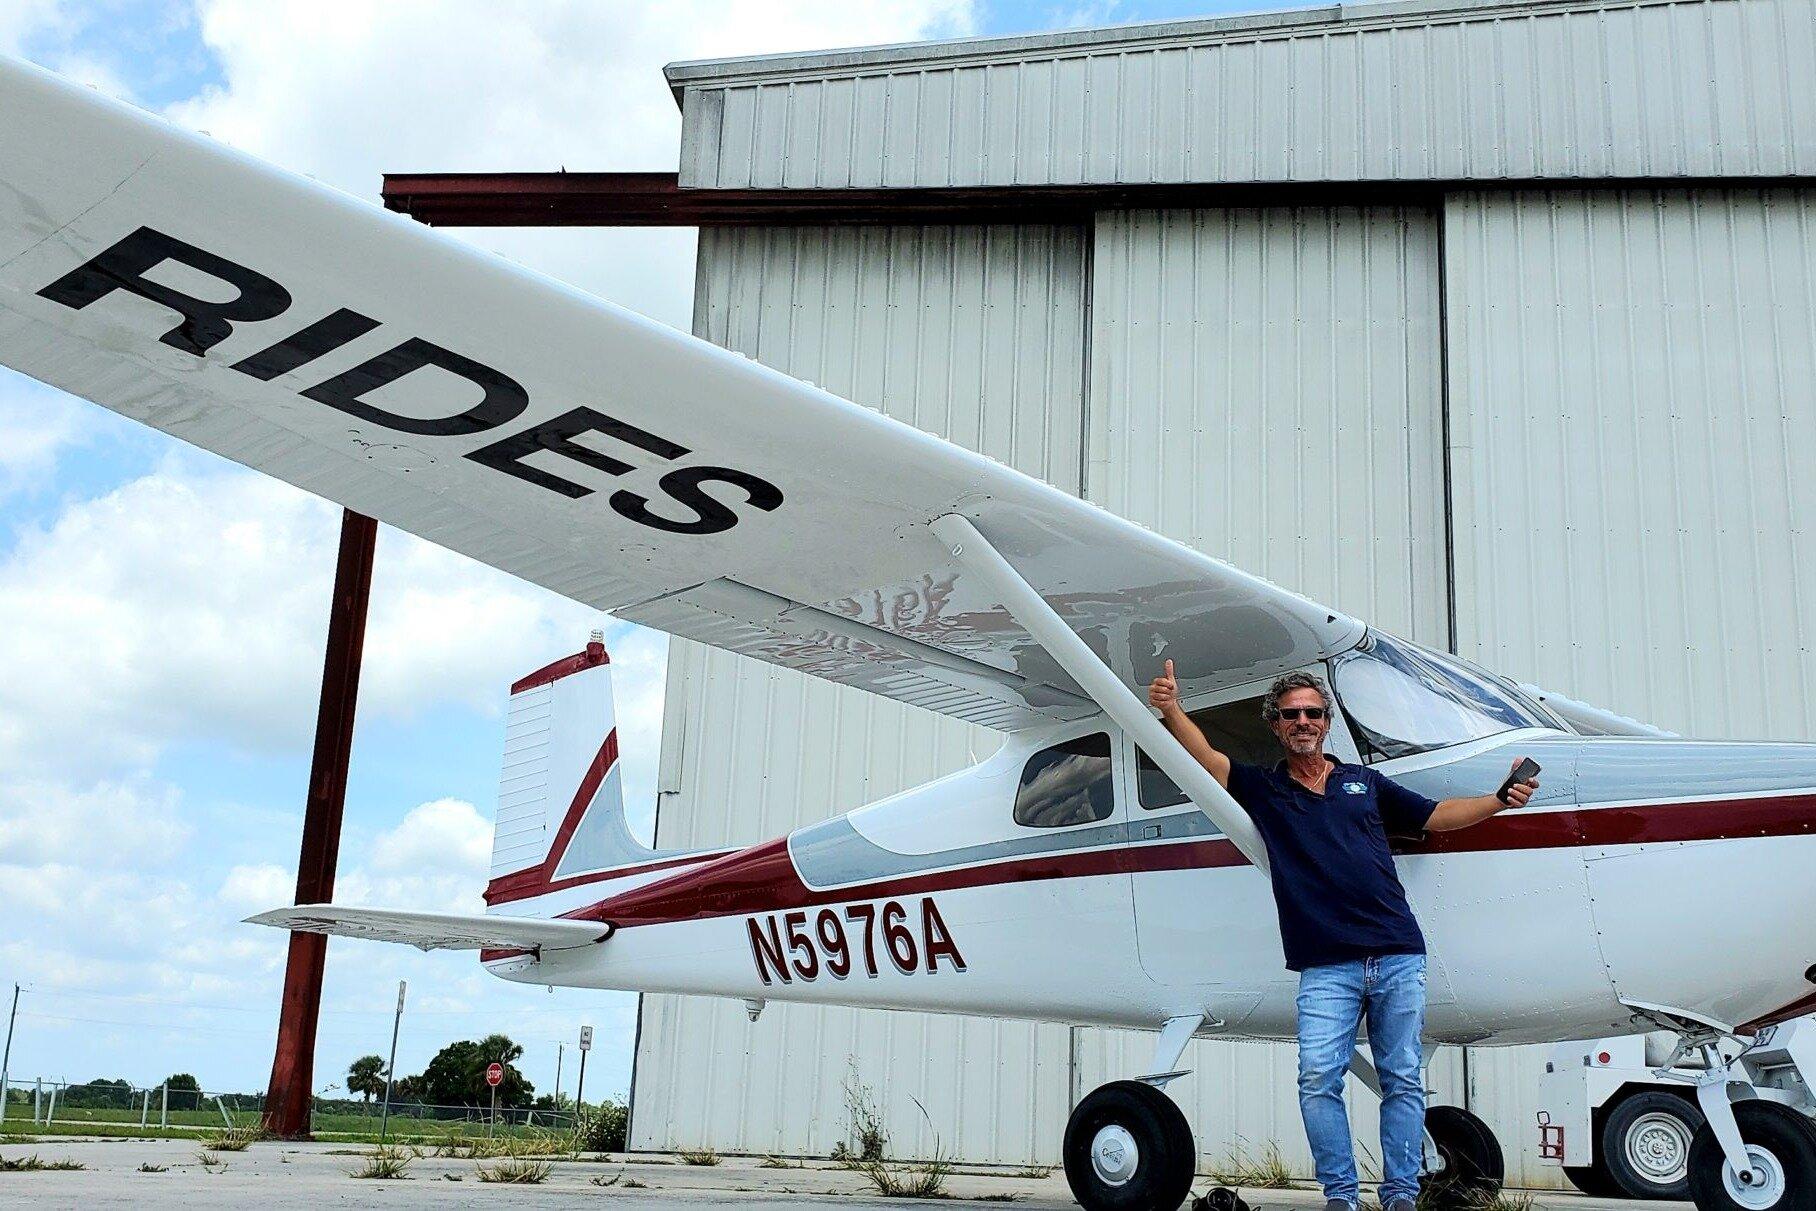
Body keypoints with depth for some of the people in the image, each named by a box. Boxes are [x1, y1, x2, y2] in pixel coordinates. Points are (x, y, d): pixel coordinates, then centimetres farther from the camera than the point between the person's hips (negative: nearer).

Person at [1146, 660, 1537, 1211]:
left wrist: (1502, 800, 10)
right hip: (1326, 967, -2)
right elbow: (1206, 757, -3)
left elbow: (1436, 815, 22)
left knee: (1402, 1079, 3)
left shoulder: (1364, 781, 17)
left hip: (1398, 956, 2)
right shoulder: (1262, 788, 11)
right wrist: (1171, 710, -20)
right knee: (1318, 1078, -12)